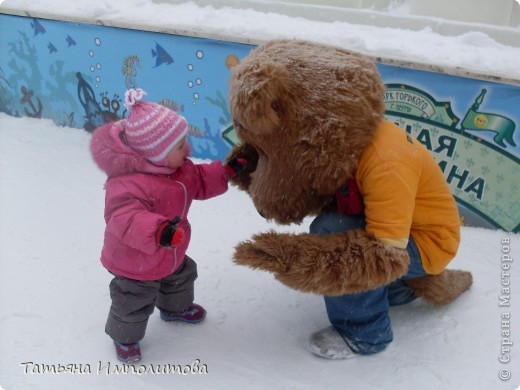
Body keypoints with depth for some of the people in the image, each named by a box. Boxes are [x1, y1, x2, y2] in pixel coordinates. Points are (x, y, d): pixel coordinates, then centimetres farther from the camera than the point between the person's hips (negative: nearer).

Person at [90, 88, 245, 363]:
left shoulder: (179, 167, -10)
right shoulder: (129, 182, -40)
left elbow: (199, 181, 6)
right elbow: (124, 217, -50)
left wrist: (226, 171, -7)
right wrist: (157, 231, -65)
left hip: (171, 255, 9)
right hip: (136, 264, -8)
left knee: (180, 278, 32)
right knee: (134, 302, 12)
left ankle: (175, 308, 63)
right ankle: (125, 336, 40)